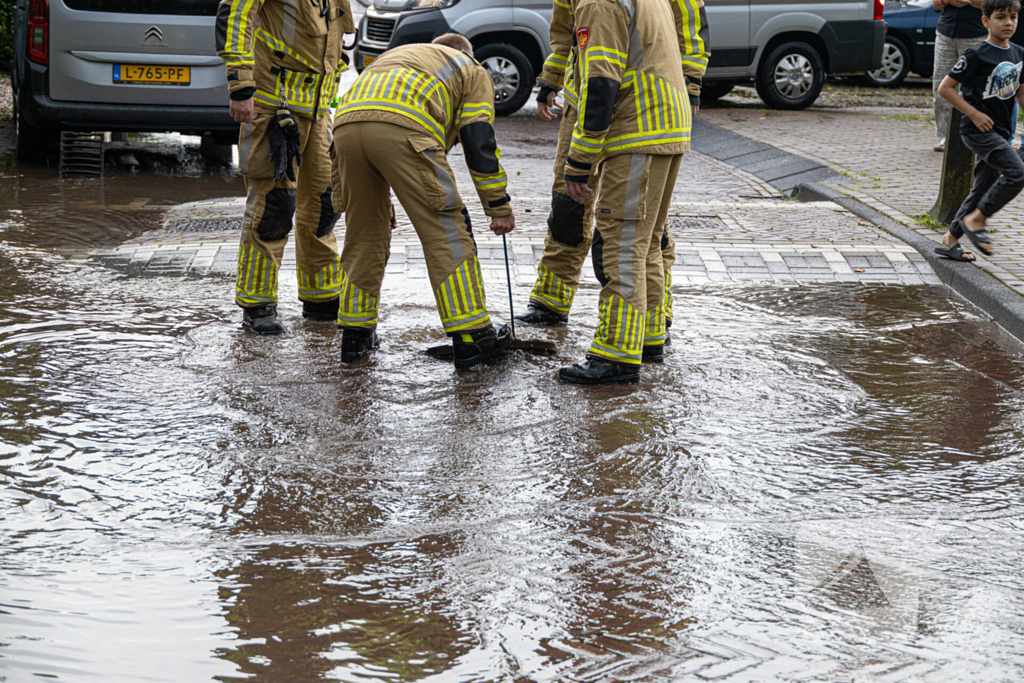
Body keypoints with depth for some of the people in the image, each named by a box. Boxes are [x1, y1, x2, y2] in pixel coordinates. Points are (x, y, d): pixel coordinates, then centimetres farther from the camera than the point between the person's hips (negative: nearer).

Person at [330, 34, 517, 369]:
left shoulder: (393, 56, 45)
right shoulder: (472, 71, 30)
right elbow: (480, 143, 16)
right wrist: (499, 207, 18)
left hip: (346, 122, 5)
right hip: (403, 127, -5)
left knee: (363, 232, 19)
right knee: (446, 231, 3)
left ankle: (355, 334, 23)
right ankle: (472, 337, 3)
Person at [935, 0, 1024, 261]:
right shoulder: (977, 55, -13)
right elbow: (945, 88, -11)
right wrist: (974, 114, -15)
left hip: (1000, 132, 8)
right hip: (978, 130, -8)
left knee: (983, 189, 9)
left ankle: (951, 239, 19)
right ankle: (976, 220, -8)